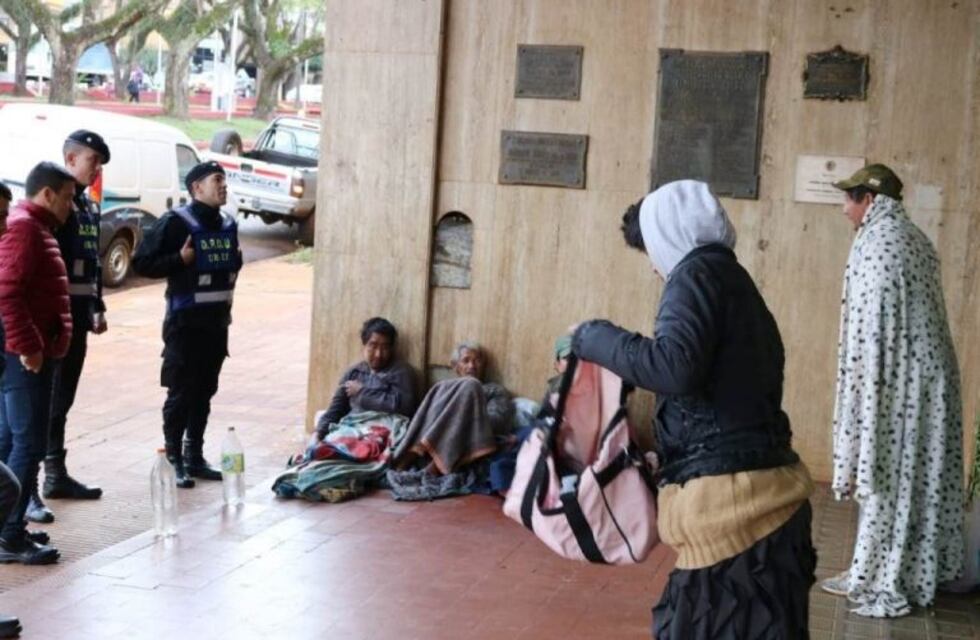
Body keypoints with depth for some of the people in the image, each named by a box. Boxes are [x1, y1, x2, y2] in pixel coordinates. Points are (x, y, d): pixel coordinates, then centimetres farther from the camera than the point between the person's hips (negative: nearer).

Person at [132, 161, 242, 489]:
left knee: (205, 392, 12)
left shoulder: (228, 226, 11)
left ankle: (195, 457, 21)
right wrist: (180, 259, -20)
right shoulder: (175, 222, -11)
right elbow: (142, 263, -11)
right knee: (181, 393, -2)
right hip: (185, 321, -7)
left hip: (217, 321, 7)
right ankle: (173, 460, 8)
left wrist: (237, 261, 5)